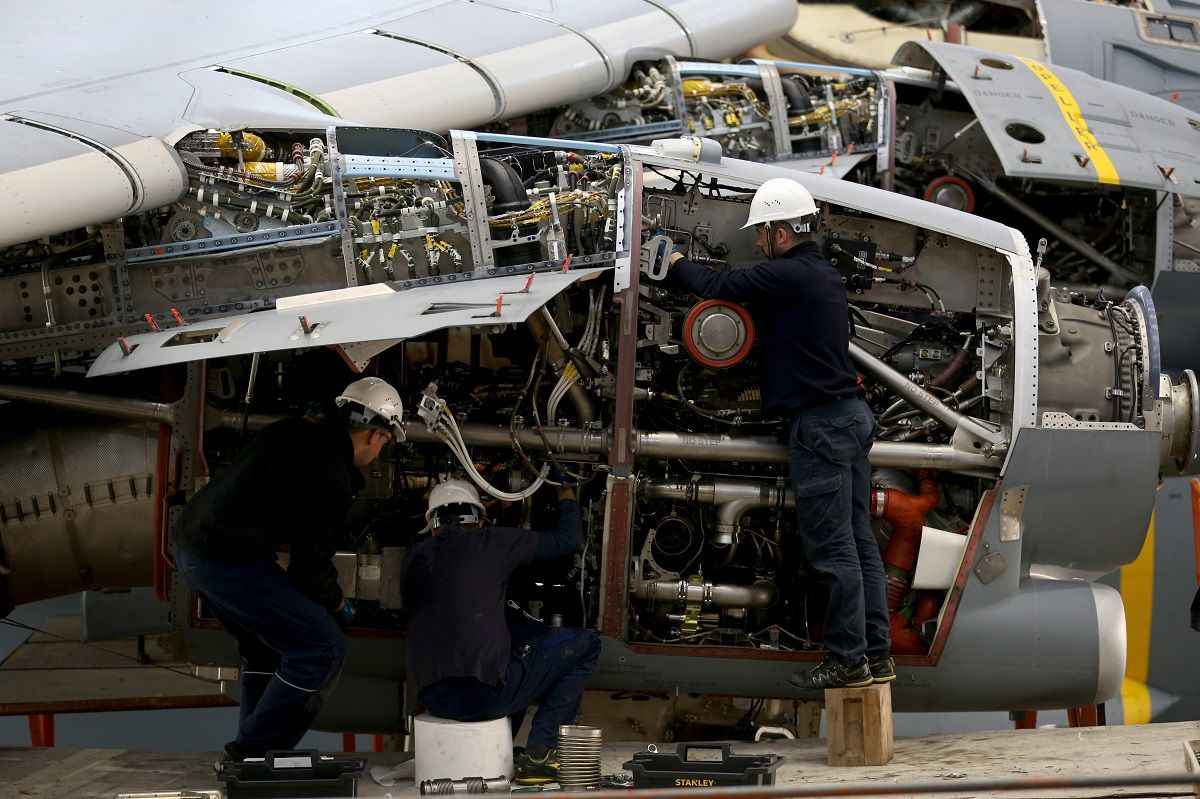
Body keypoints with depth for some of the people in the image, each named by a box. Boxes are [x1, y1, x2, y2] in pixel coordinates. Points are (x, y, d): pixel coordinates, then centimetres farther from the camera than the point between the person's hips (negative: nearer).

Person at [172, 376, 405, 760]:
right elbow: (312, 559, -10)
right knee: (323, 646, -7)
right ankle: (258, 747, -3)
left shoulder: (297, 431, 14)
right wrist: (338, 605, 10)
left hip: (190, 542, 10)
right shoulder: (332, 475, -14)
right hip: (229, 559, -10)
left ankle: (251, 752, 28)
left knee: (265, 647, 26)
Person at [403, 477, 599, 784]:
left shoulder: (417, 555, 16)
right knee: (584, 644, 10)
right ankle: (539, 754, 4)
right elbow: (569, 539, 11)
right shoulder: (493, 541, 3)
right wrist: (566, 495, 33)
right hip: (483, 692, -6)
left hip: (432, 698, 6)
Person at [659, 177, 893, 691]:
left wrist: (676, 263, 10)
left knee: (831, 548, -6)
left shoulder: (787, 275, -14)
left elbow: (716, 286, -7)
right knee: (858, 541, 10)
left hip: (820, 423, -10)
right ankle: (876, 655, 12)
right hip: (851, 416, 10)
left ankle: (847, 660, -4)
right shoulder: (825, 275, 16)